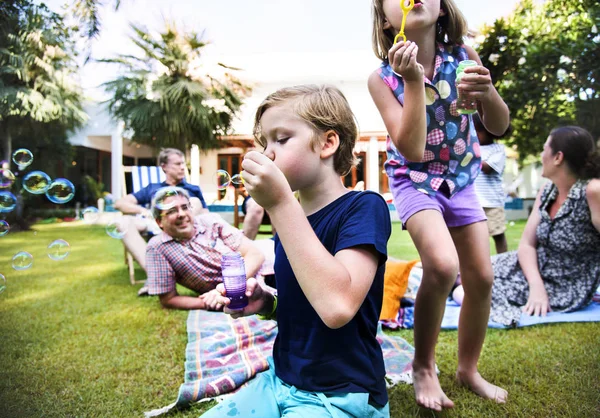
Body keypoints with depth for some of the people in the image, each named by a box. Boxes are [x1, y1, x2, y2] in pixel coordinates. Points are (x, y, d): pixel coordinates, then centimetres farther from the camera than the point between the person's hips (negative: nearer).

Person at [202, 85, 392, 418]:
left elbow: (337, 306, -33)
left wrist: (279, 202, -30)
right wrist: (265, 302, -4)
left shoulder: (364, 207, -16)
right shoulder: (289, 216, 4)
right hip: (281, 381, 7)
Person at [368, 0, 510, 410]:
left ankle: (469, 369, 27)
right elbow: (412, 150, -25)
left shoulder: (463, 55, -7)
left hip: (462, 180, 4)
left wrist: (487, 91, -25)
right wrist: (414, 81, -31)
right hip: (415, 180, -4)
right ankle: (423, 367, -1)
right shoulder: (383, 78, -15)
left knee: (481, 277, 3)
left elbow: (499, 126, -4)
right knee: (442, 265, -27)